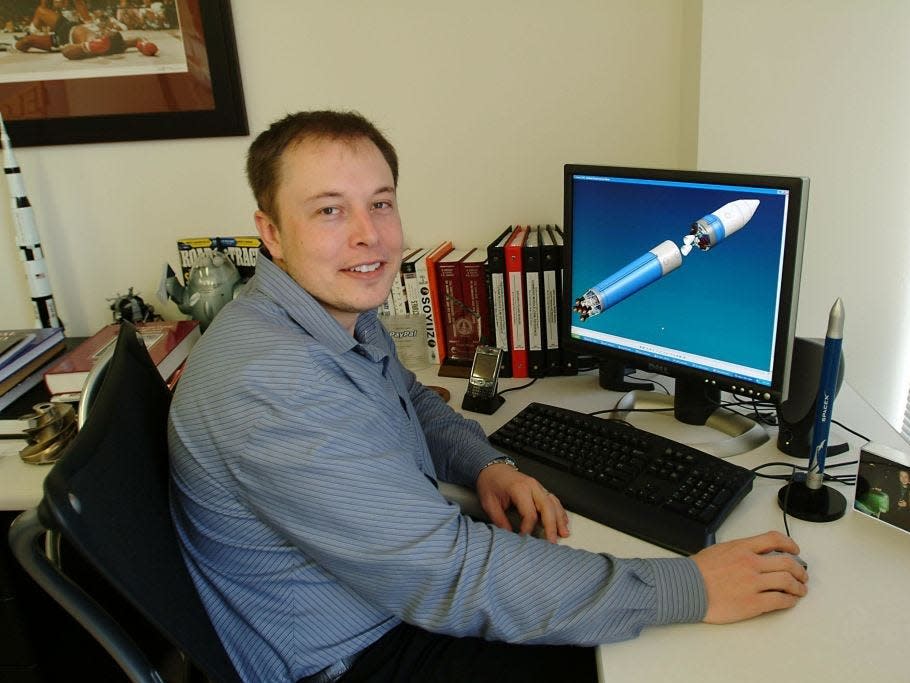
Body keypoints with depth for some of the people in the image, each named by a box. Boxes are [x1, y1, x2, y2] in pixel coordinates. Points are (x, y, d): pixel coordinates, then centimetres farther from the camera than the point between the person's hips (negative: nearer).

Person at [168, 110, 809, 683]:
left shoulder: (344, 309, -2)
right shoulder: (269, 387, -33)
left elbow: (412, 400, 16)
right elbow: (450, 576, -34)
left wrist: (487, 466, -5)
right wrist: (686, 590, -28)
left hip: (403, 599, 8)